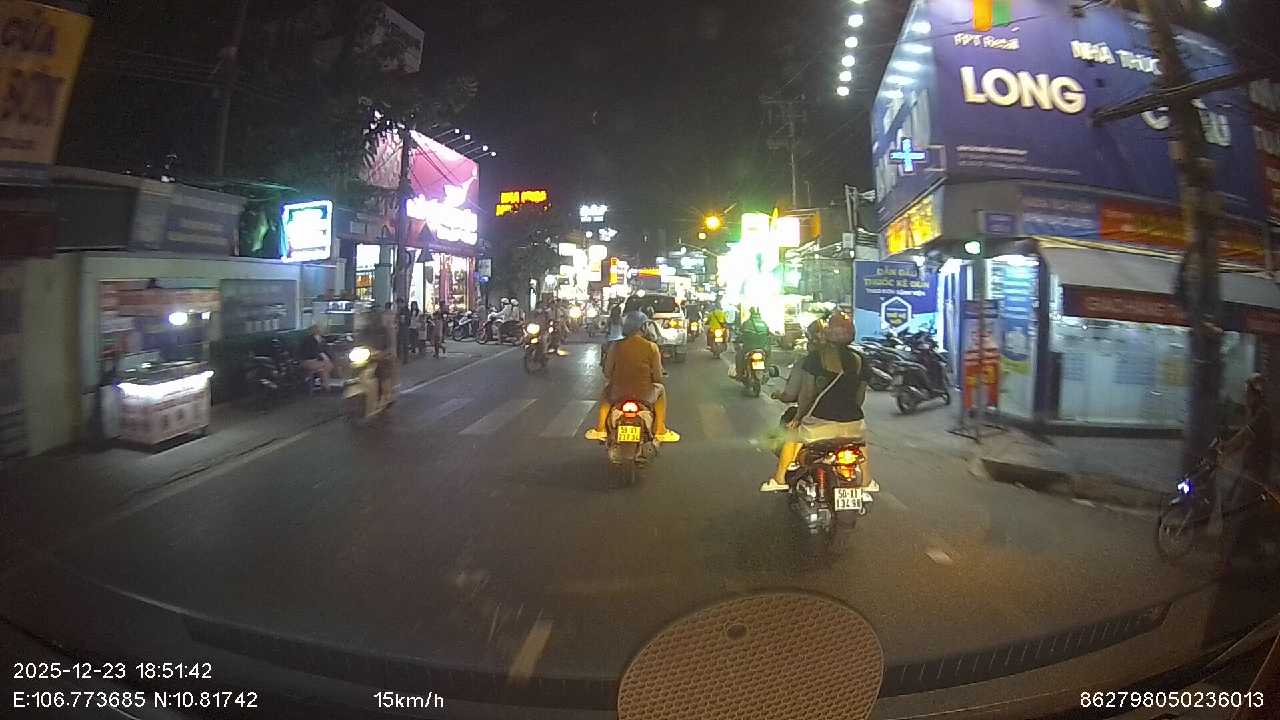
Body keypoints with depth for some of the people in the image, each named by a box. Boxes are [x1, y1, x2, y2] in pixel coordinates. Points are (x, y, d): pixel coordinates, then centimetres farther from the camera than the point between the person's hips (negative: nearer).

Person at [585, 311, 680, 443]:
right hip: (644, 395, -1)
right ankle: (661, 431, 31)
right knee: (660, 390, 32)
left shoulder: (616, 346, -5)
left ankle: (599, 429, 36)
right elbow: (658, 377, -7)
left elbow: (607, 374, 0)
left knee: (606, 392, 36)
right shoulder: (651, 347, -9)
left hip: (618, 393, 2)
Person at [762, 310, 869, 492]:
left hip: (820, 421, -3)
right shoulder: (859, 360, 1)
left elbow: (807, 393, -8)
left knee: (792, 435, 24)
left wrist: (798, 417, 5)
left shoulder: (814, 357, -8)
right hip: (852, 422, 3)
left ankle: (779, 479, 24)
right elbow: (860, 396, 7)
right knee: (861, 442, 37)